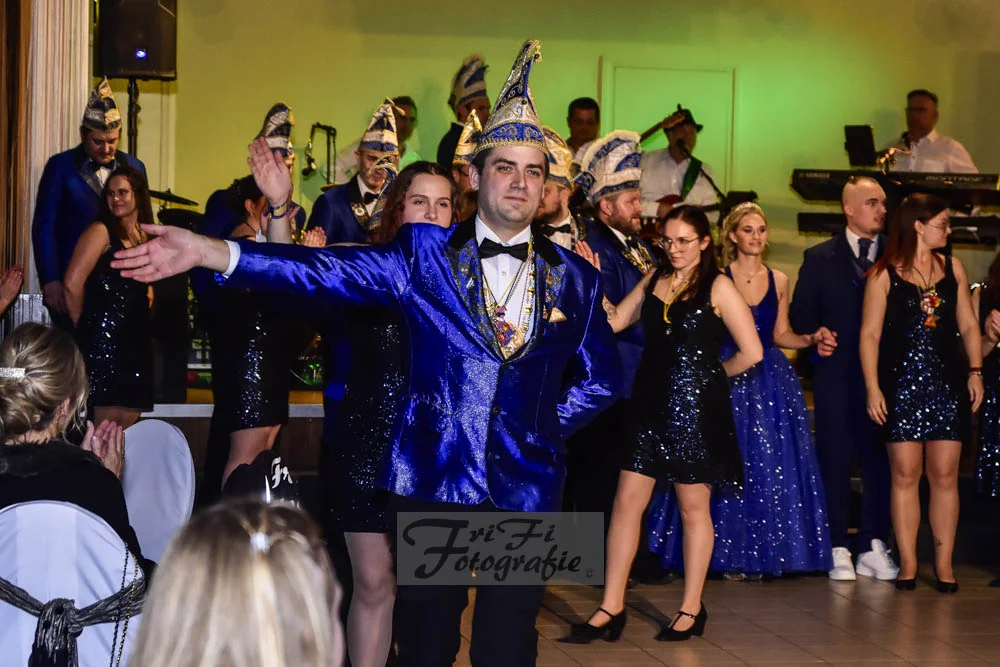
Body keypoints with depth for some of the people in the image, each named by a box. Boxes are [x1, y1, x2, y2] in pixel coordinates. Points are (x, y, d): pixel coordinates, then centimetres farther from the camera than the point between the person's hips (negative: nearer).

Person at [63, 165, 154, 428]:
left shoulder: (144, 236, 16)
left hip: (137, 336, 7)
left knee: (130, 422, 7)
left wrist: (148, 292, 10)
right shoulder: (101, 231, -5)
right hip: (105, 337, -7)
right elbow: (73, 283, -14)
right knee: (109, 424, -8)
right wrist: (82, 325, -4)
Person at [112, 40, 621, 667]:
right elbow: (326, 270, -11)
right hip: (433, 479, -1)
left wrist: (546, 425, 4)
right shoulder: (427, 254, 1)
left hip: (527, 489, 1)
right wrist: (207, 251, -22)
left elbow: (602, 378, 17)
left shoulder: (574, 276, 6)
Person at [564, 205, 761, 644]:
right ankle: (611, 607, 8)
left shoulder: (718, 287, -7)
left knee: (693, 507, 6)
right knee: (627, 502, 2)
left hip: (694, 407, -5)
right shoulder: (655, 279, 9)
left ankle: (692, 609, 17)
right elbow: (613, 323, 5)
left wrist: (712, 373, 2)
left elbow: (751, 353, -9)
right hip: (651, 403, 5)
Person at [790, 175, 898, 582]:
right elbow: (800, 317, 8)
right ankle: (839, 549, 8)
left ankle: (873, 548, 8)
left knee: (879, 461, 2)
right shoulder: (820, 258, 7)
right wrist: (817, 337, -9)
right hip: (837, 377, -1)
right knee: (835, 463, 2)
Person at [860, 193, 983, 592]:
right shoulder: (884, 275, 0)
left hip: (947, 382, 3)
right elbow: (870, 334, -2)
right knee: (905, 474, -2)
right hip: (901, 383, -3)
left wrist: (975, 371, 2)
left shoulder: (952, 268, 11)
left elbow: (968, 326, 14)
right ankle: (907, 563, 6)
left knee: (945, 475, 0)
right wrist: (872, 387, -8)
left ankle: (944, 563, 7)